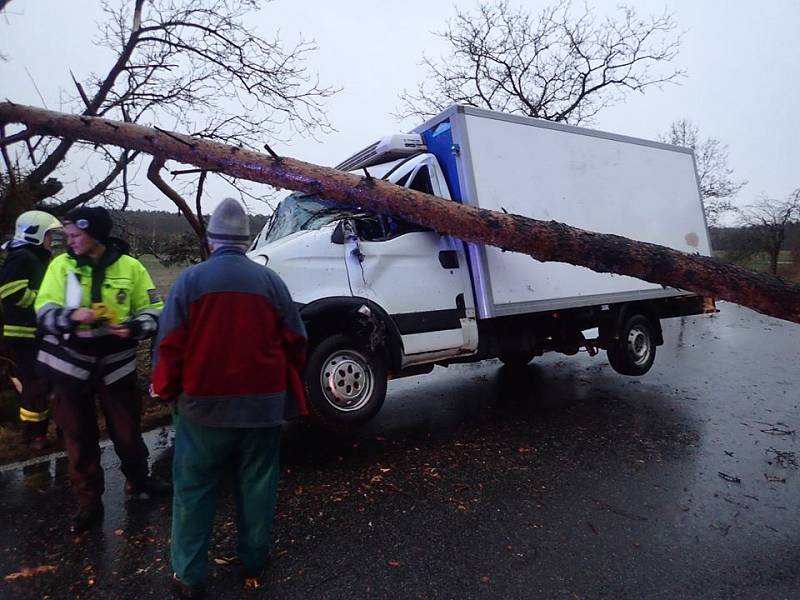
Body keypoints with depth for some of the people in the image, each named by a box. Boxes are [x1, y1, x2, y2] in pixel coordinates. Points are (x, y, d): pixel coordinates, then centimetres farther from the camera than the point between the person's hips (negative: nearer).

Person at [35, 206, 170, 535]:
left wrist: (134, 327, -22)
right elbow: (44, 311, -5)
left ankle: (138, 480, 36)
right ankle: (89, 501, 27)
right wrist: (70, 316, -27)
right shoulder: (61, 265, -2)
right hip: (71, 364, 1)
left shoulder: (130, 267, -4)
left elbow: (153, 310, -1)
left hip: (115, 363, -1)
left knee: (127, 430, 11)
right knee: (79, 435, 10)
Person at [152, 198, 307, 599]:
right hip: (263, 403, 2)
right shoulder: (270, 281, -1)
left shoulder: (191, 279, -5)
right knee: (257, 486, 15)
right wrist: (288, 388, 17)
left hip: (204, 404, -1)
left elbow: (170, 343, -6)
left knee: (194, 490, 13)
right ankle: (253, 563, 29)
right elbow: (294, 341, 2)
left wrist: (165, 390, 9)